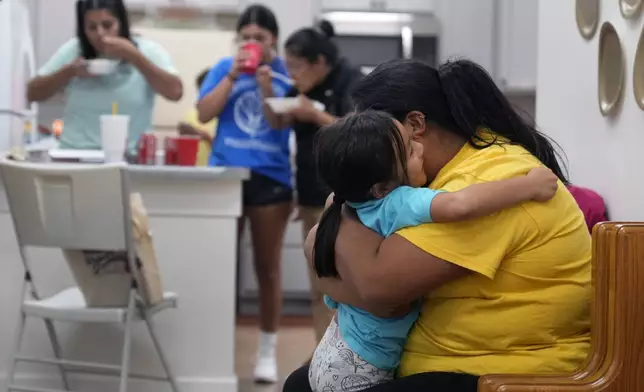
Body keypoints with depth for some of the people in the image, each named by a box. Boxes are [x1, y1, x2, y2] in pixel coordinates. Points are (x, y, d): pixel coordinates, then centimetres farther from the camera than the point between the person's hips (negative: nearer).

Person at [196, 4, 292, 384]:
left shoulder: (287, 73, 0)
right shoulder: (224, 68, 5)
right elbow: (204, 114, -4)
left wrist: (265, 82, -19)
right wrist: (233, 76, -11)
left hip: (271, 179, -1)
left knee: (268, 269, 7)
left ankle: (268, 350, 16)